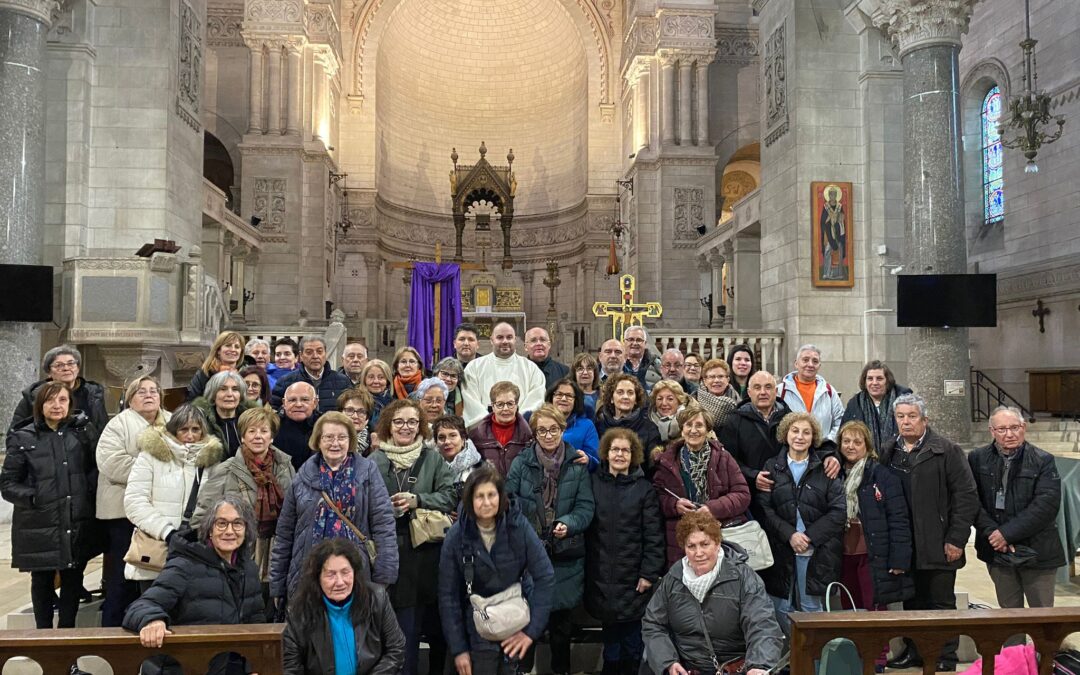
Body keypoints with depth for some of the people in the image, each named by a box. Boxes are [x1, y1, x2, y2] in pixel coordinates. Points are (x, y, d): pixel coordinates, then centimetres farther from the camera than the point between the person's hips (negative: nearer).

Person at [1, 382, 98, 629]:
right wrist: (34, 498, -13)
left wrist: (89, 490, -8)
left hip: (77, 524, 1)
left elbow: (97, 467, 8)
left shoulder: (84, 430, 2)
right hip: (39, 527, -1)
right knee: (42, 581, 12)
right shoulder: (23, 438, -1)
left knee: (73, 580, 9)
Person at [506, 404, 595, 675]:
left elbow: (586, 506, -3)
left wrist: (568, 524, -20)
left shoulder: (577, 465, 0)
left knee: (561, 614, 12)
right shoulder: (521, 462, -1)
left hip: (565, 553, 1)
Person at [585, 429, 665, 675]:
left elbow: (654, 535, -2)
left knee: (632, 637, 4)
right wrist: (586, 569, -1)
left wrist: (649, 573, -8)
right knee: (610, 635, 8)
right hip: (600, 577, 1)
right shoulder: (592, 483, 3)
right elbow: (584, 525, 3)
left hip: (633, 578, -1)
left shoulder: (644, 488, 0)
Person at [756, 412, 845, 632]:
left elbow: (838, 511, -2)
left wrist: (810, 536, -10)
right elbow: (764, 508, -1)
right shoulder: (772, 468, 7)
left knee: (812, 607, 1)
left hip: (816, 552, 0)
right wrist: (789, 534, -13)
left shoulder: (825, 470, 6)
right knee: (782, 609, 4)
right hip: (780, 551, 1)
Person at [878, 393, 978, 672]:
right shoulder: (887, 452, 10)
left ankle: (945, 658, 20)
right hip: (903, 546, 4)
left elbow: (966, 496, -8)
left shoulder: (947, 451, -5)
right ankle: (913, 651, 28)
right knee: (911, 603, 15)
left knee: (941, 604, 8)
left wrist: (956, 539, -12)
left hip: (938, 546, -4)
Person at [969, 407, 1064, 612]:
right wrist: (993, 533, -16)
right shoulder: (977, 458, 2)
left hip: (1037, 553, -2)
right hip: (997, 552, 2)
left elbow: (1046, 504, -14)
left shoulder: (1043, 460, -4)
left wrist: (1007, 533, -17)